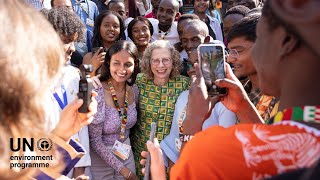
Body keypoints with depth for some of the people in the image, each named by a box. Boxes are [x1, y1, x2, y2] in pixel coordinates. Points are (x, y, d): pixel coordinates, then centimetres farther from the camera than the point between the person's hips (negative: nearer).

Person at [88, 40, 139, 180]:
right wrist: (122, 169, -15)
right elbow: (95, 141, -19)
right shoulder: (97, 94, -23)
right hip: (101, 157, -5)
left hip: (127, 155, 5)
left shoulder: (134, 90, -6)